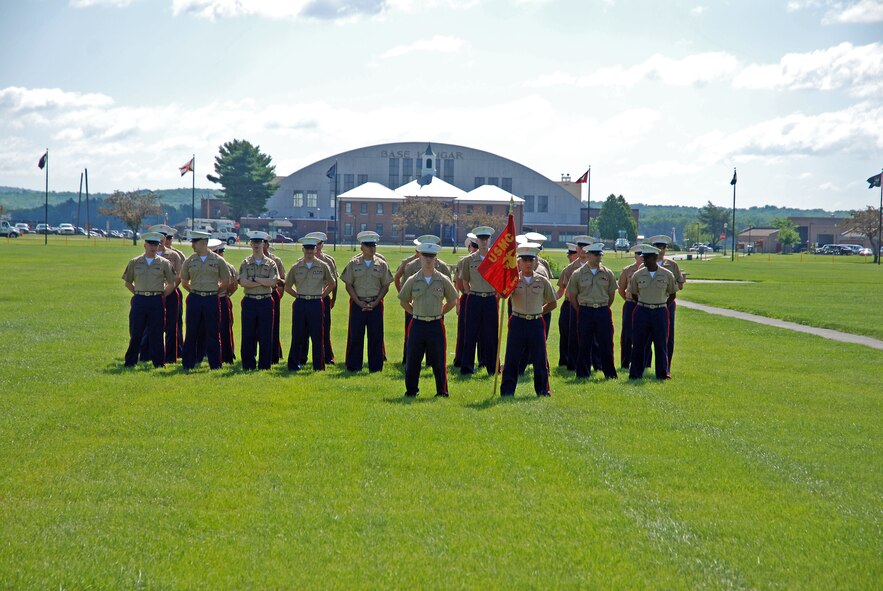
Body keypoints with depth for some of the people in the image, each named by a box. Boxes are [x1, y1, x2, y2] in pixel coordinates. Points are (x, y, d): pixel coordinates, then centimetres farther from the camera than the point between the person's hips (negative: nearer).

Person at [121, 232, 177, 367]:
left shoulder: (164, 263, 4)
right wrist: (138, 294, 9)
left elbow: (172, 284, 9)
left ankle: (158, 362, 7)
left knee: (156, 333, 1)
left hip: (156, 301, -1)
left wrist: (161, 296, 5)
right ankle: (130, 362, 11)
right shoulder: (134, 262, 7)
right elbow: (128, 282, 15)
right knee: (135, 333, 2)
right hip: (139, 301, 1)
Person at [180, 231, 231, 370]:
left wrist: (213, 290, 9)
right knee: (191, 333, 4)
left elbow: (226, 281, 8)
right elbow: (184, 282, 16)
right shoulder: (189, 261, 5)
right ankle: (188, 364, 11)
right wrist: (195, 292, 12)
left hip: (212, 300, -1)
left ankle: (215, 364, 9)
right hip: (194, 300, 1)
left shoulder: (218, 261, 0)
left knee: (213, 334, 2)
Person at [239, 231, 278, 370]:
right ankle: (248, 365, 9)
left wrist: (254, 279, -11)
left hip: (266, 302, 0)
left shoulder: (271, 264, 6)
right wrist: (264, 282, -11)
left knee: (266, 336, 1)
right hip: (249, 302, 0)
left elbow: (273, 282, -9)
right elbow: (243, 282, -9)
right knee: (248, 335, 2)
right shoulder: (245, 264, 6)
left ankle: (265, 365, 7)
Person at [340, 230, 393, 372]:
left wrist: (375, 303, -6)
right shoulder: (353, 264, 2)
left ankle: (375, 366, 10)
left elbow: (385, 286, 6)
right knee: (355, 336, 0)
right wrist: (359, 303, -9)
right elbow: (348, 285, 1)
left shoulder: (382, 264, 5)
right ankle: (353, 366, 9)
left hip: (376, 305, 1)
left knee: (376, 336, 2)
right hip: (357, 304, -1)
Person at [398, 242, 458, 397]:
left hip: (436, 325, -1)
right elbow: (403, 301, 15)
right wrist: (415, 313, 7)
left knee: (438, 361, 2)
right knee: (412, 360, 3)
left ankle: (442, 392, 11)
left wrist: (440, 313, 7)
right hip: (417, 324, 1)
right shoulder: (412, 281, 3)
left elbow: (452, 301, 13)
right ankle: (411, 391, 15)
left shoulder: (443, 281, 2)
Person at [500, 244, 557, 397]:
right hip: (518, 323, -1)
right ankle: (507, 390, 5)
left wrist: (539, 312, 7)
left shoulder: (542, 281, 4)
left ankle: (543, 390, 14)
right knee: (512, 358, 0)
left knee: (540, 358, 4)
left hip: (536, 323, 1)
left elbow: (553, 303, 14)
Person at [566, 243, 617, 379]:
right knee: (584, 344, 2)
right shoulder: (578, 274, 0)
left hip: (603, 311, 1)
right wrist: (581, 311, 7)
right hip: (585, 311, -1)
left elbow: (612, 294, 13)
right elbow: (571, 296, 6)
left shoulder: (608, 274, 5)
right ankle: (583, 373, 11)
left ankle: (610, 373, 9)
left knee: (606, 343, 1)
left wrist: (603, 309, 10)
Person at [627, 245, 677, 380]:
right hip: (642, 311, 1)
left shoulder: (667, 275, -2)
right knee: (638, 344, 2)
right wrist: (644, 306, 12)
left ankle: (663, 373, 8)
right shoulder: (638, 275, 1)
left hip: (660, 312, -1)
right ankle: (635, 373, 9)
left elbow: (672, 294, 9)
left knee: (661, 343, 1)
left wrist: (662, 307, 8)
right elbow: (633, 294, 13)